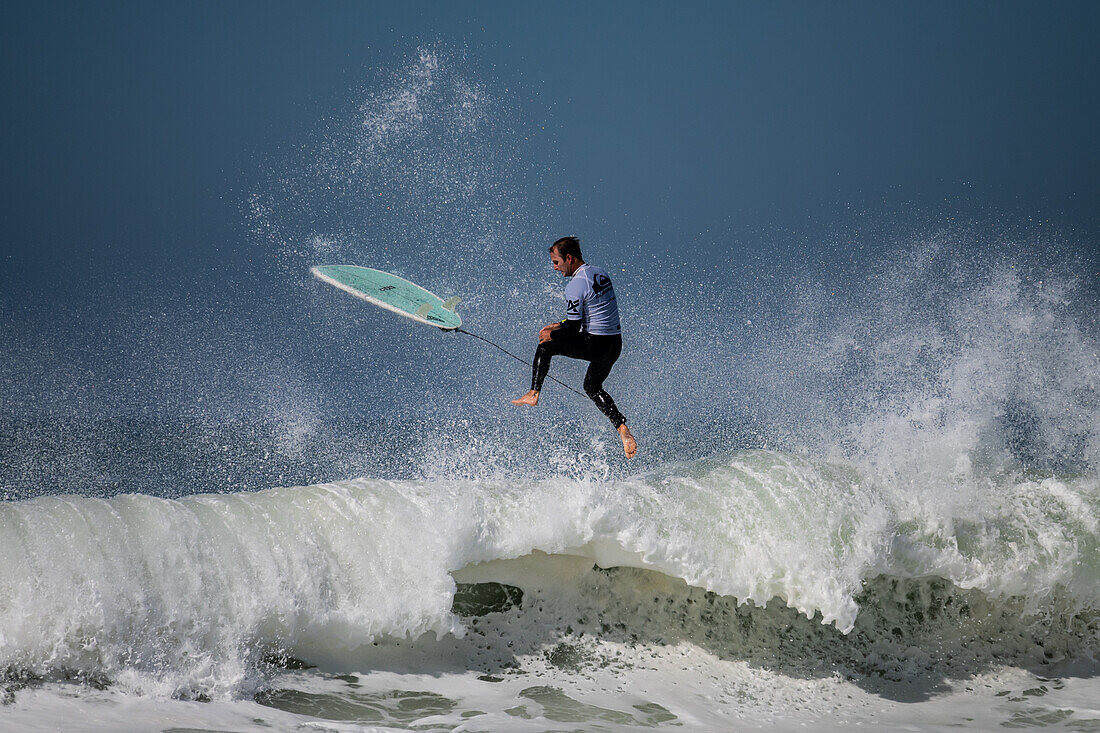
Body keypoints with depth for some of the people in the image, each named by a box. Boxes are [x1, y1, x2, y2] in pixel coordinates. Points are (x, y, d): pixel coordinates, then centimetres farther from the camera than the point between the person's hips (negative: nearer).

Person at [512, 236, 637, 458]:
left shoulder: (575, 286, -15)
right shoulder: (600, 274, 13)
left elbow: (574, 327, -16)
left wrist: (552, 335, 3)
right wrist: (559, 326, 22)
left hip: (595, 344, -8)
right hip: (615, 344, 8)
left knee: (545, 346, 7)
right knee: (592, 386, 24)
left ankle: (534, 394, 9)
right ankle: (622, 429, 12)